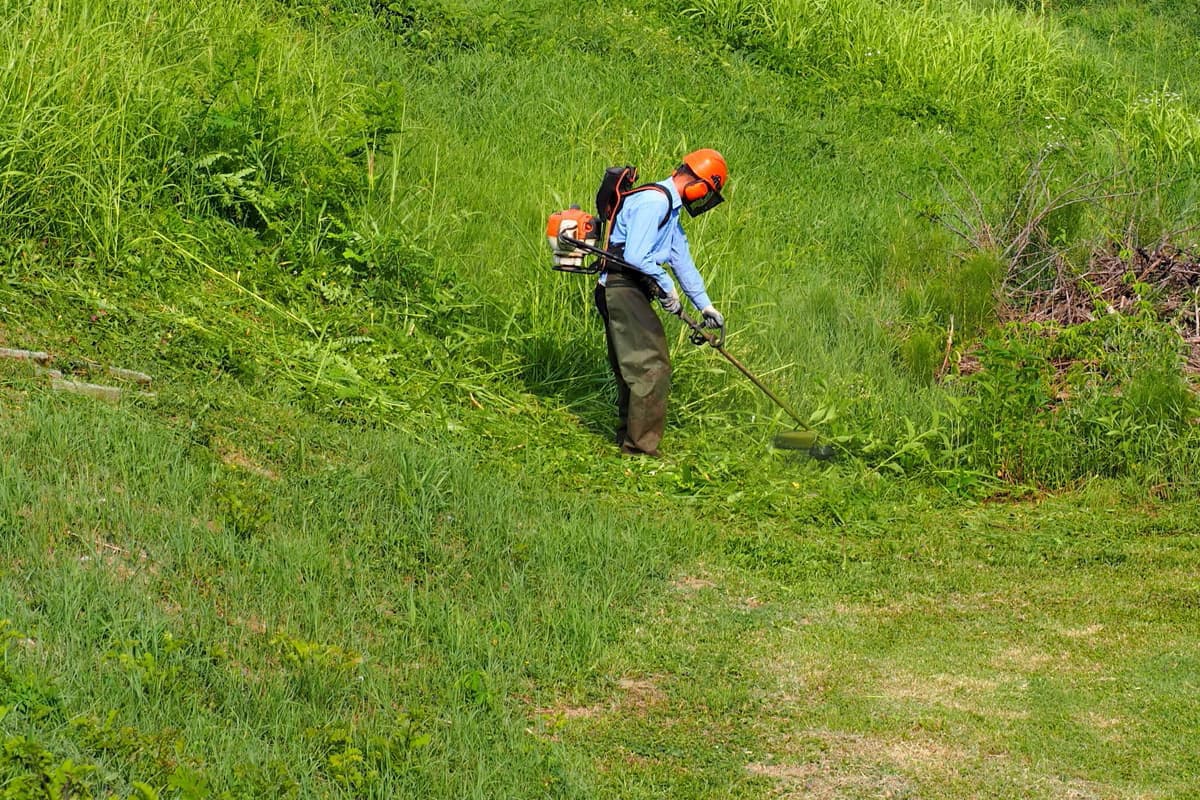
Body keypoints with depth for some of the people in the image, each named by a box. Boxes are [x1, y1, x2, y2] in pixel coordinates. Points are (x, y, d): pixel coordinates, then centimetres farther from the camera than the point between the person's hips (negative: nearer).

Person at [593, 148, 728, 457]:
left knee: (631, 368, 17)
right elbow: (635, 256, -24)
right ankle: (641, 446, -8)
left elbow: (682, 261, 27)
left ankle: (628, 439, 27)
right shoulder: (654, 202, -16)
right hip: (622, 289, -11)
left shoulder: (670, 210, 20)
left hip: (627, 293, 11)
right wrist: (667, 288, -12)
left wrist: (705, 305, 28)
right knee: (652, 366, -11)